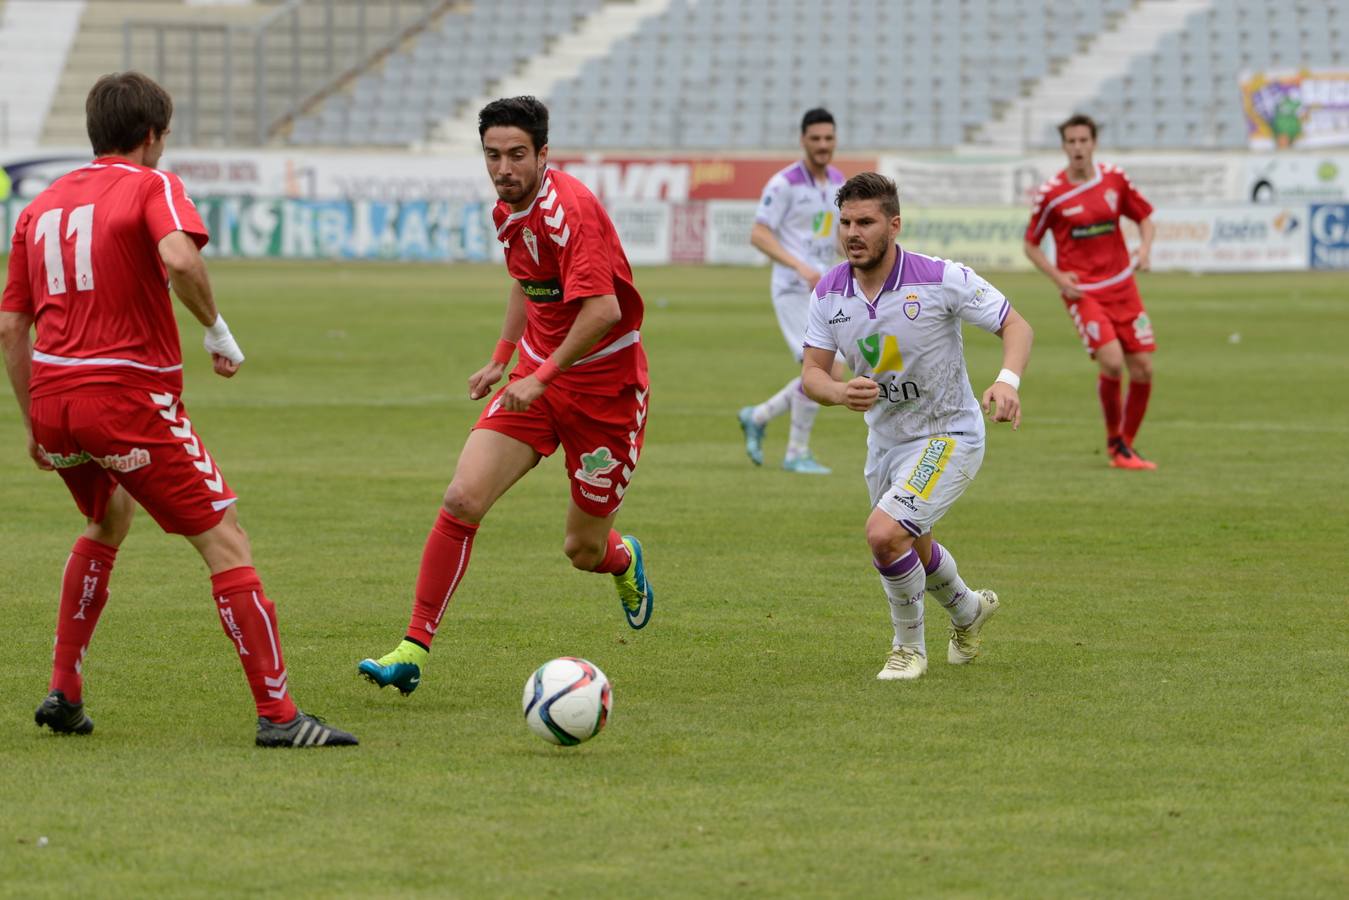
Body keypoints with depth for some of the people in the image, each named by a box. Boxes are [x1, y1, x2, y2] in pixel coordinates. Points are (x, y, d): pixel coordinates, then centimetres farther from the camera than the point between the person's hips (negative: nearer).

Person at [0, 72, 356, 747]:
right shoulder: (151, 186, -1)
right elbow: (179, 259, -24)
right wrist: (217, 331, -9)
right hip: (131, 397, -7)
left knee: (107, 522, 31)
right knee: (225, 541, -2)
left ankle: (64, 693, 27)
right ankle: (277, 714, -9)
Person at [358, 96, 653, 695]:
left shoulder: (570, 208, -23)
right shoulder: (509, 212, 4)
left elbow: (603, 309, -31)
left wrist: (543, 376, -26)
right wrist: (501, 359, 19)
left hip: (604, 388, -6)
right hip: (537, 376, 6)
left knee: (583, 551, 5)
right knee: (462, 500, -13)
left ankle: (623, 559, 44)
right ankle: (414, 650, -10)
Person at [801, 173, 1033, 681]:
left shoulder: (940, 279, -22)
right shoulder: (830, 291, -9)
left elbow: (1015, 326, -15)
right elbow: (812, 372, -8)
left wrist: (1007, 380, -35)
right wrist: (841, 392, -32)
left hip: (947, 435, -6)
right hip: (885, 440, 6)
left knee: (884, 533, -24)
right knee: (914, 552, 25)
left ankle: (909, 646, 0)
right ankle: (968, 611, 58)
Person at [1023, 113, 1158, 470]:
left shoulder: (1115, 179, 1)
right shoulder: (1051, 193, -7)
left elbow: (1145, 217, 15)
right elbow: (1031, 246, 2)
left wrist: (1145, 250, -5)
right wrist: (1058, 278, -12)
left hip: (1121, 286, 4)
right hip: (1082, 290, -4)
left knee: (1143, 370, 0)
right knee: (1112, 363, -21)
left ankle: (1127, 445, 20)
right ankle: (1115, 443, 1)